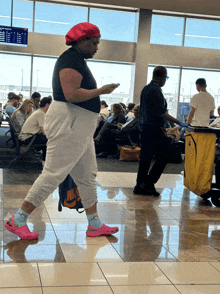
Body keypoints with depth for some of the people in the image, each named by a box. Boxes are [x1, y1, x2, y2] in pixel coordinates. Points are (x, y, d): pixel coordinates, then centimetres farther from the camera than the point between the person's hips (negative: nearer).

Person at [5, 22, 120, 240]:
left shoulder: (77, 59, 19)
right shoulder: (72, 59, -14)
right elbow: (71, 94, -25)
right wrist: (100, 91, -16)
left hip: (79, 128, 11)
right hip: (68, 125, -11)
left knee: (87, 176, 12)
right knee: (53, 174, -7)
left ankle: (95, 225, 20)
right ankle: (18, 220, 3)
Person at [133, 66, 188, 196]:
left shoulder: (146, 89, 14)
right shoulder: (155, 90, -15)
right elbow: (161, 112, -18)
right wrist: (178, 122, -11)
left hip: (144, 128, 10)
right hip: (154, 129, -10)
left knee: (145, 157, 12)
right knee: (165, 154, -3)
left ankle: (140, 186, 15)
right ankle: (148, 183, -4)